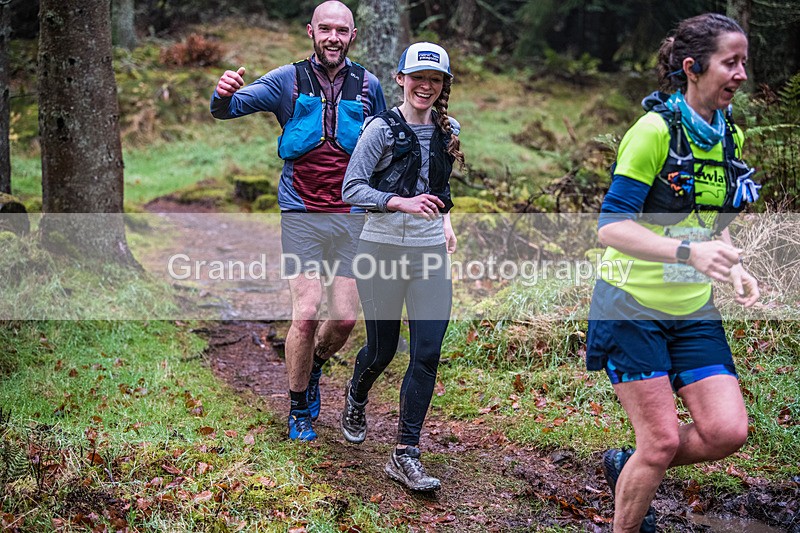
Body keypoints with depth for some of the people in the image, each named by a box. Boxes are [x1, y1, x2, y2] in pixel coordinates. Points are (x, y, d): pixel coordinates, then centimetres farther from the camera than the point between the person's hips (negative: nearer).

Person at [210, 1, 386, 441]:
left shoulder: (367, 85, 7)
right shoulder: (289, 80, 0)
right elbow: (228, 108, -9)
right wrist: (225, 94, -32)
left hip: (351, 216, 2)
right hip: (303, 215, -2)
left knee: (346, 318, 1)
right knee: (306, 314, -9)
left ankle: (312, 370, 35)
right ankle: (299, 412, 11)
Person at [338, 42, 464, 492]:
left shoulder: (450, 131, 8)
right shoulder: (382, 128, -7)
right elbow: (351, 189, -12)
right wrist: (403, 203, -24)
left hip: (431, 252, 4)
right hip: (384, 248, -4)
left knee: (427, 355, -4)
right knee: (382, 349, 9)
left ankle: (405, 455, 4)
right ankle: (356, 398, 45)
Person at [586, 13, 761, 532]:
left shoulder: (730, 137, 7)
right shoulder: (656, 128, -15)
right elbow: (611, 226, -20)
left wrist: (735, 268, 1)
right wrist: (688, 251, -33)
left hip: (694, 310, 7)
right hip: (632, 306, -6)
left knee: (728, 431, -2)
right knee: (662, 441, -3)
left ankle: (628, 468, 24)